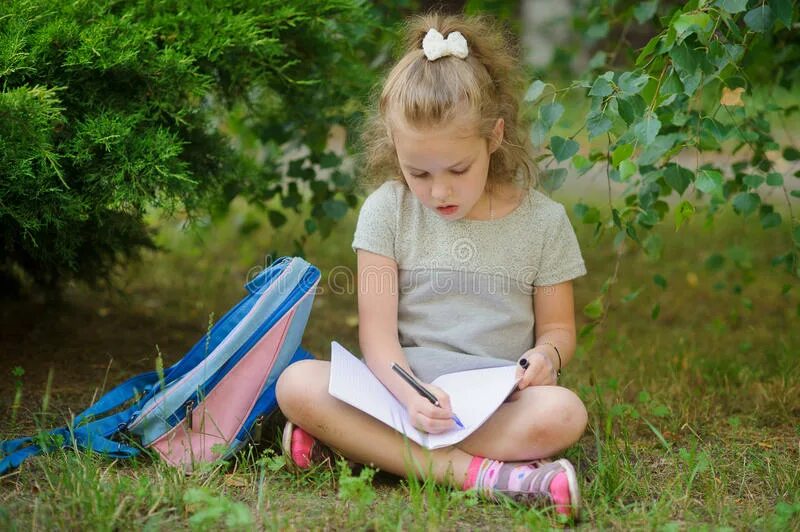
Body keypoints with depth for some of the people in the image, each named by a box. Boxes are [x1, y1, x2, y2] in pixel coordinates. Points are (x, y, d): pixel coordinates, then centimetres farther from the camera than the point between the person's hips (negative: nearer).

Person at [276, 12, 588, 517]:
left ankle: (355, 442, -26)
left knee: (563, 413, -33)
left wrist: (546, 354, -15)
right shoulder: (387, 211, 1)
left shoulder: (543, 220, 3)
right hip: (401, 389, 0)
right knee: (298, 383, -27)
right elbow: (377, 330, -5)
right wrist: (410, 394, -26)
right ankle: (469, 470, -34)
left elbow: (558, 327, 10)